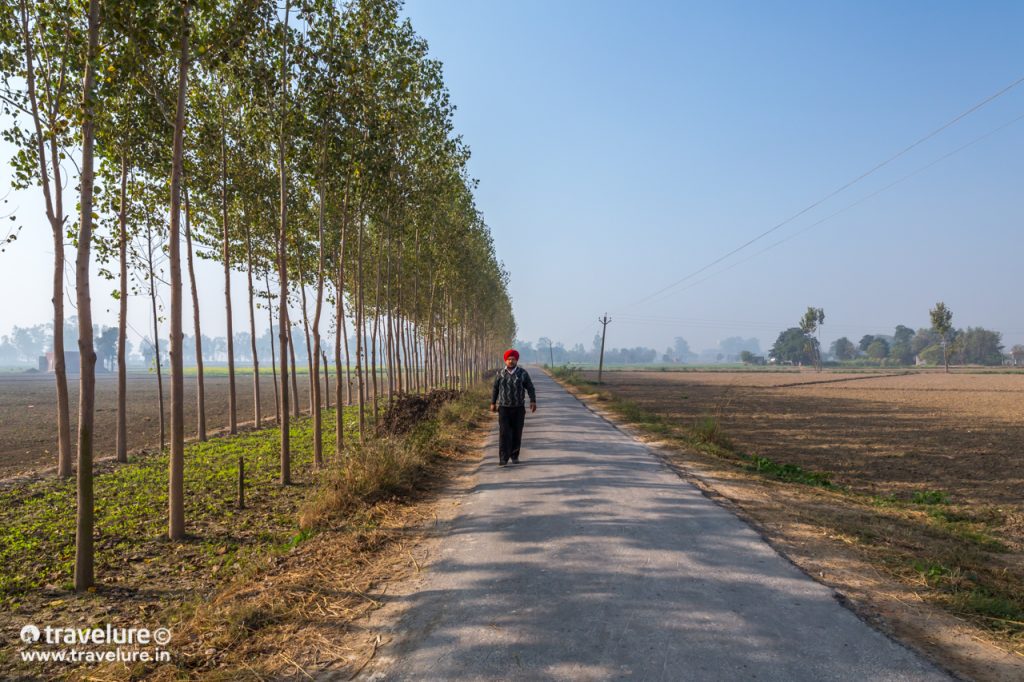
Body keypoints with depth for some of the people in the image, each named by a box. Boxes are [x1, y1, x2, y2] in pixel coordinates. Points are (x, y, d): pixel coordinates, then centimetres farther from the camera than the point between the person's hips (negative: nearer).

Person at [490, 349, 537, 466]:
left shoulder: (523, 373, -5)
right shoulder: (500, 373, -1)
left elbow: (530, 388, -4)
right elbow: (495, 388, 9)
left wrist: (533, 401, -17)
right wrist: (493, 403, 10)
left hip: (518, 408, 0)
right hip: (504, 408, 0)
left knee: (516, 433, 5)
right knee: (504, 433, -10)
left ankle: (514, 455, 22)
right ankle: (503, 458, -10)